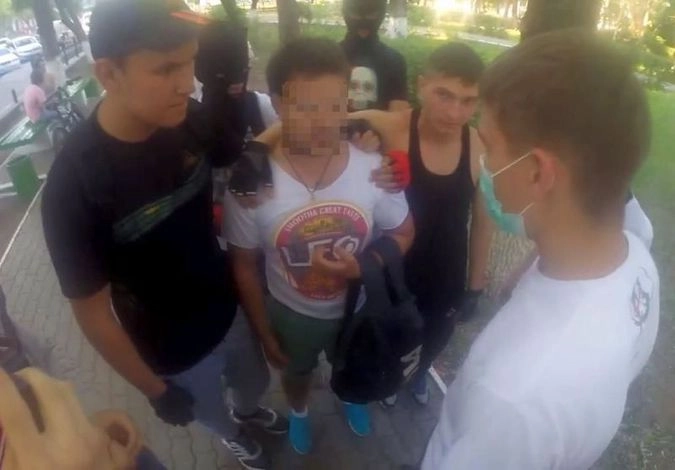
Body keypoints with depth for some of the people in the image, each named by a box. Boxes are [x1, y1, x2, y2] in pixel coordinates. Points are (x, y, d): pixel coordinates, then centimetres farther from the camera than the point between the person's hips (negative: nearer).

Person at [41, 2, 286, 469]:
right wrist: (155, 389, -9)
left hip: (231, 309, 4)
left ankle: (248, 410, 66)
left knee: (256, 381, 31)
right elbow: (92, 310, -20)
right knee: (211, 413, 27)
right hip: (174, 351, -3)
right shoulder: (74, 185, -31)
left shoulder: (188, 121, -19)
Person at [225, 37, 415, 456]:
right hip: (291, 313, -1)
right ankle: (298, 412, 66)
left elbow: (403, 234, -8)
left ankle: (350, 398, 69)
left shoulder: (374, 169, -24)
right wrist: (265, 335, -3)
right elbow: (245, 266, -13)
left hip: (357, 307, 1)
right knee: (297, 373, 30)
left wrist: (362, 268, -27)